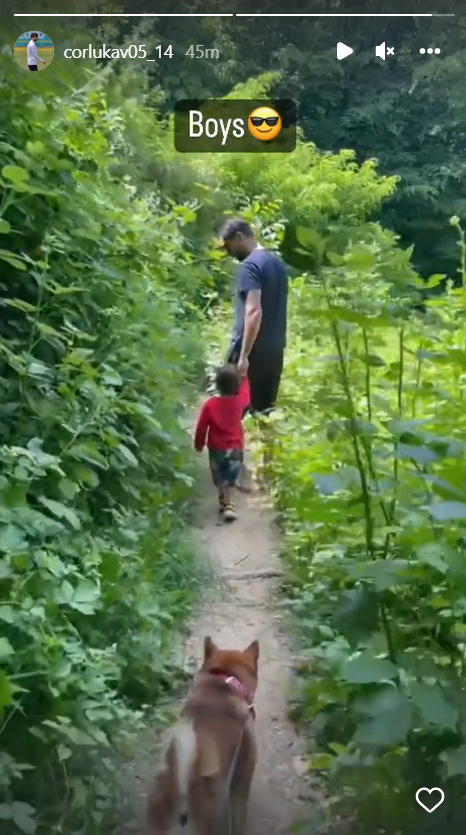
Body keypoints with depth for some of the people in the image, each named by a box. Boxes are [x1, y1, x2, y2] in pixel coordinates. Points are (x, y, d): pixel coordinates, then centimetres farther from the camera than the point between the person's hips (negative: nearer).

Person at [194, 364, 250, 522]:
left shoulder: (210, 404, -18)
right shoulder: (240, 401, -14)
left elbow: (201, 427, -9)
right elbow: (245, 388, 11)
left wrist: (199, 444, 5)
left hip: (216, 448, -1)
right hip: (235, 447, 1)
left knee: (218, 476, 20)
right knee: (231, 478, 10)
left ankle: (223, 499, 33)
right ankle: (229, 504, 2)